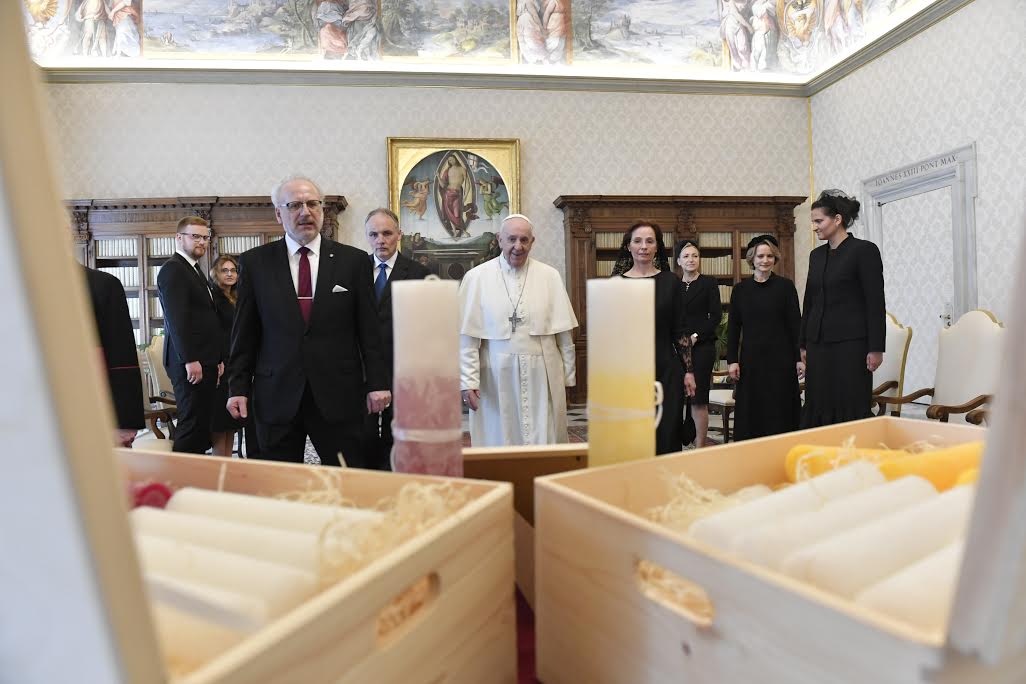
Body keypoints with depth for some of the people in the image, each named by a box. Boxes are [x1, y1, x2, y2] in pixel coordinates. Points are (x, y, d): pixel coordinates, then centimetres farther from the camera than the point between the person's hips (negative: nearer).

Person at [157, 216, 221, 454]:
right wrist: (190, 360, -21)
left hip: (203, 361, 9)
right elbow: (175, 319, -16)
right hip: (190, 363, -9)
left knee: (202, 423, 9)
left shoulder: (195, 270, 21)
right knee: (192, 423, -7)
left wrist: (216, 359, 16)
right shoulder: (172, 269, -7)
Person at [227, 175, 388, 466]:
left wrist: (377, 383, -1)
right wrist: (238, 387, 4)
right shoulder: (254, 262, 6)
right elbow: (245, 332, 8)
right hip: (276, 397, 1)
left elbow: (369, 330, 3)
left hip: (339, 396, -1)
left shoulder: (353, 260, 3)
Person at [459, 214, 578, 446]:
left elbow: (563, 333, 5)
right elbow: (467, 336, -2)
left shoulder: (550, 276, 3)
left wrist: (568, 375, 5)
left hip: (542, 377, 1)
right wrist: (468, 381, -6)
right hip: (495, 377, -1)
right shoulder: (476, 277, 0)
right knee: (498, 442, 8)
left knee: (544, 442, 7)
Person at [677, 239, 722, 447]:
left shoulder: (709, 283, 3)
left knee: (698, 399, -2)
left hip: (702, 346, -3)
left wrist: (695, 336, -12)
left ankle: (700, 445, 5)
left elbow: (716, 316, -4)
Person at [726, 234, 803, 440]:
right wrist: (732, 360, 0)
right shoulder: (740, 289, 7)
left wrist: (800, 358, -4)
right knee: (751, 411, 4)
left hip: (780, 358, -2)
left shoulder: (785, 286, 2)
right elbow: (733, 327, 7)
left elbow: (795, 323, 1)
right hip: (751, 359, 2)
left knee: (780, 412, 1)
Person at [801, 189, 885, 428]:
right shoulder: (816, 255, 13)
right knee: (818, 408, 6)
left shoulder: (864, 250, -5)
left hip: (851, 343, -6)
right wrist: (803, 344, 15)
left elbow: (876, 303, -9)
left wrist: (876, 348, -13)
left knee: (853, 409, -2)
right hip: (819, 342, 6)